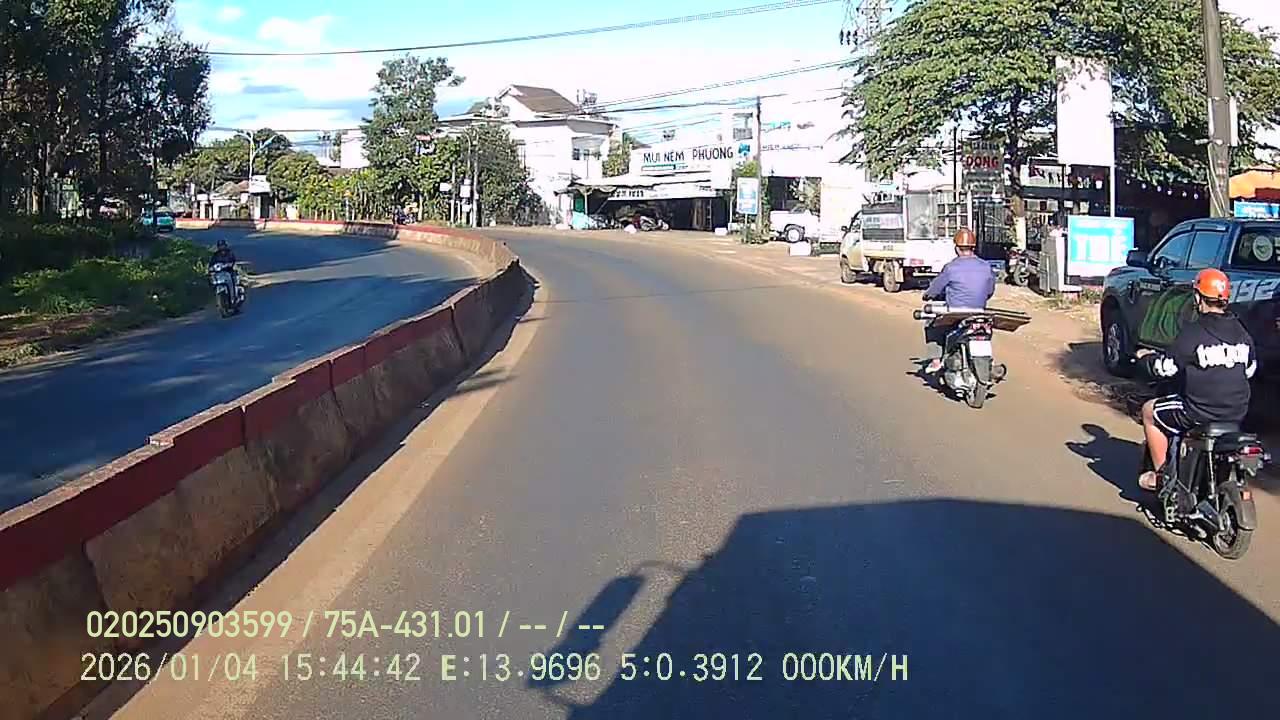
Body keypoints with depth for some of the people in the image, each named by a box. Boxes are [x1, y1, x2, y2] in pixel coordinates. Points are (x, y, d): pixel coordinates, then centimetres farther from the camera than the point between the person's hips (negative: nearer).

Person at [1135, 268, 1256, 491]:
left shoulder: (1192, 332, -16)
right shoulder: (1241, 332, 4)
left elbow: (1166, 369, -11)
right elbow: (1250, 369, 16)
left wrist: (1145, 357, 8)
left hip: (1201, 412, -7)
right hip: (1238, 412, 7)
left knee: (1150, 411, 13)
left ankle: (1161, 475, 13)